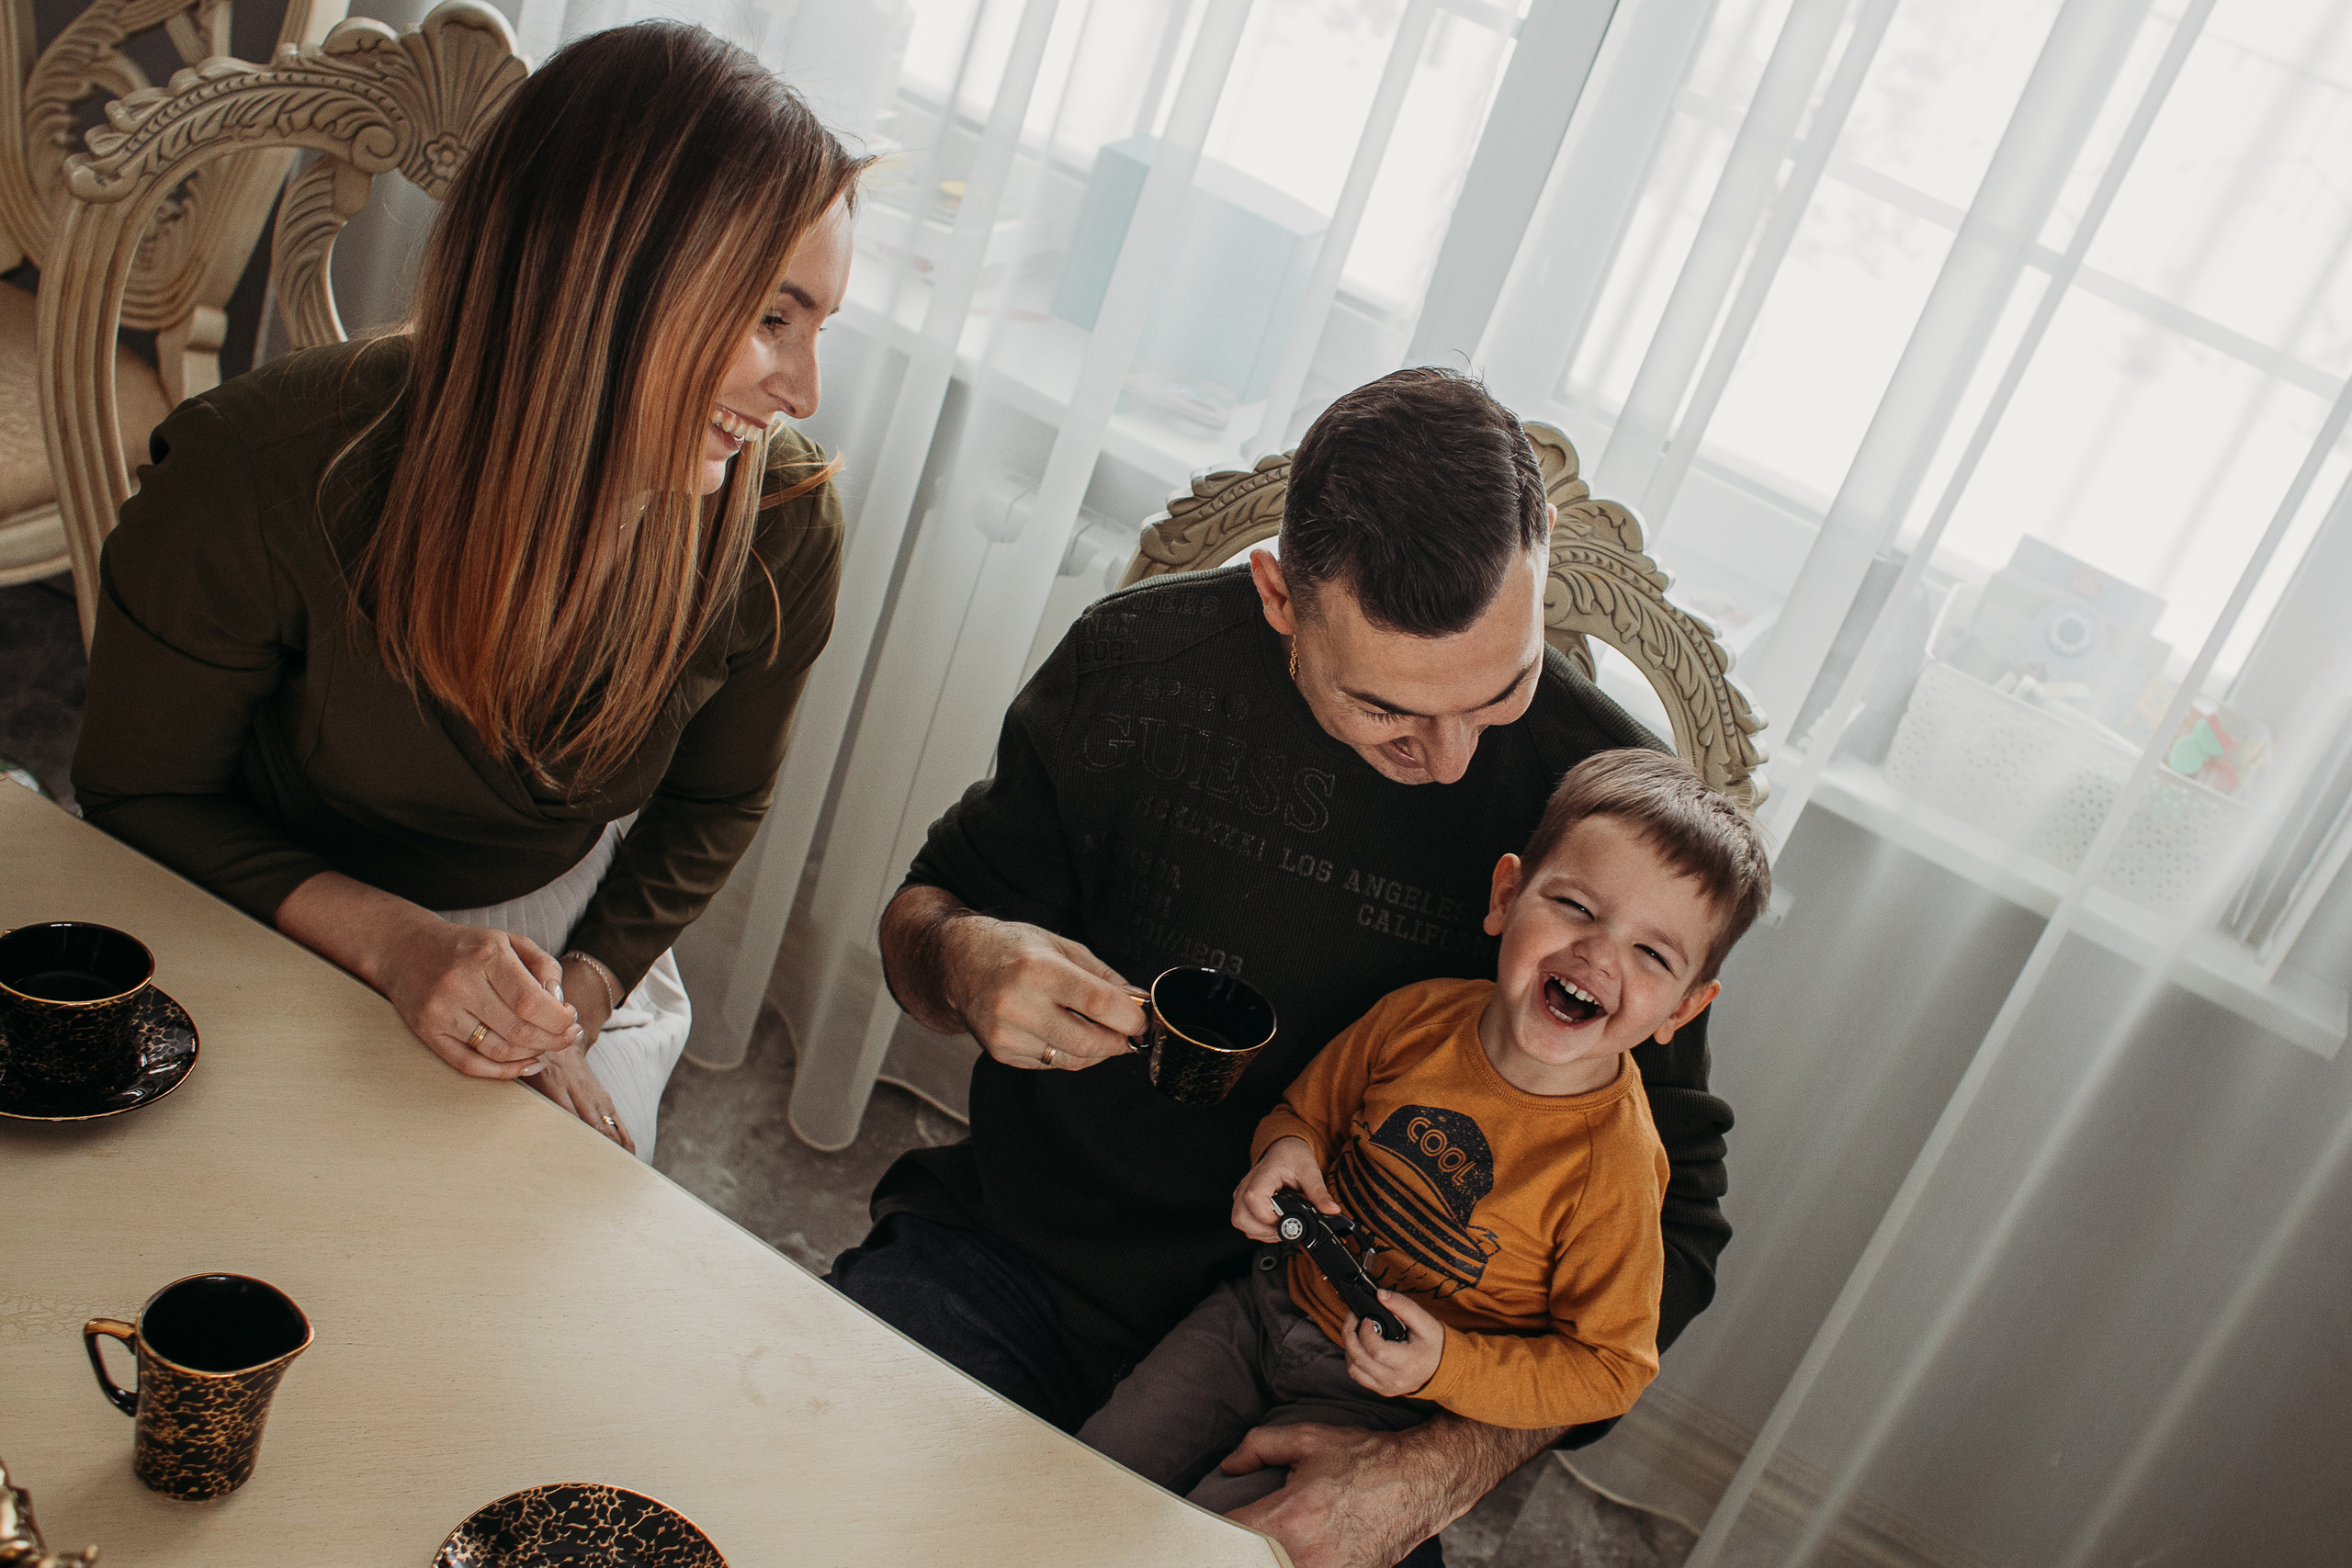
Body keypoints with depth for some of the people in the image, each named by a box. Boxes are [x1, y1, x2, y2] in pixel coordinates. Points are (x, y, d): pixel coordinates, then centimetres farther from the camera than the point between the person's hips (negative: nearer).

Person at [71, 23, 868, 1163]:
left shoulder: (781, 525, -21)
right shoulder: (260, 474, -29)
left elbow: (714, 803, -2)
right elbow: (135, 795, -12)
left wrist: (581, 996, -13)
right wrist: (392, 941, -26)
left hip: (564, 934, 2)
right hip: (279, 934, -2)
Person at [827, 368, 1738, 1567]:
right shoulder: (1139, 663, -7)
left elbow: (1666, 1229, -6)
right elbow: (929, 903, 8)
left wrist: (1444, 1469, -20)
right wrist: (962, 959, -18)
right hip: (1011, 1263, -1)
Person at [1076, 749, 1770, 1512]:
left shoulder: (1614, 1164, -23)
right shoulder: (1419, 1016, -11)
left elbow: (1606, 1370, -14)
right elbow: (1310, 1109, 8)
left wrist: (1446, 1368, -26)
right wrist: (1287, 1150, -16)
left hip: (1379, 1402, -4)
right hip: (1268, 1303, 4)